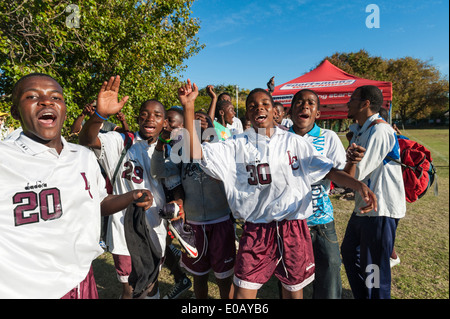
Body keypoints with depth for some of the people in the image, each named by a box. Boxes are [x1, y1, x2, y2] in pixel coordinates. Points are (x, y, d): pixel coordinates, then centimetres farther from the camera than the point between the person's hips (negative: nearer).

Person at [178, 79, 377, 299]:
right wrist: (189, 107, -16)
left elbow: (328, 170, 3)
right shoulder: (238, 145, 0)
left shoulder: (294, 142, 4)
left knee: (294, 288, 18)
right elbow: (196, 152, -9)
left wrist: (359, 185, -14)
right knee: (243, 291, 5)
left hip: (293, 227, 2)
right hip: (256, 229, -1)